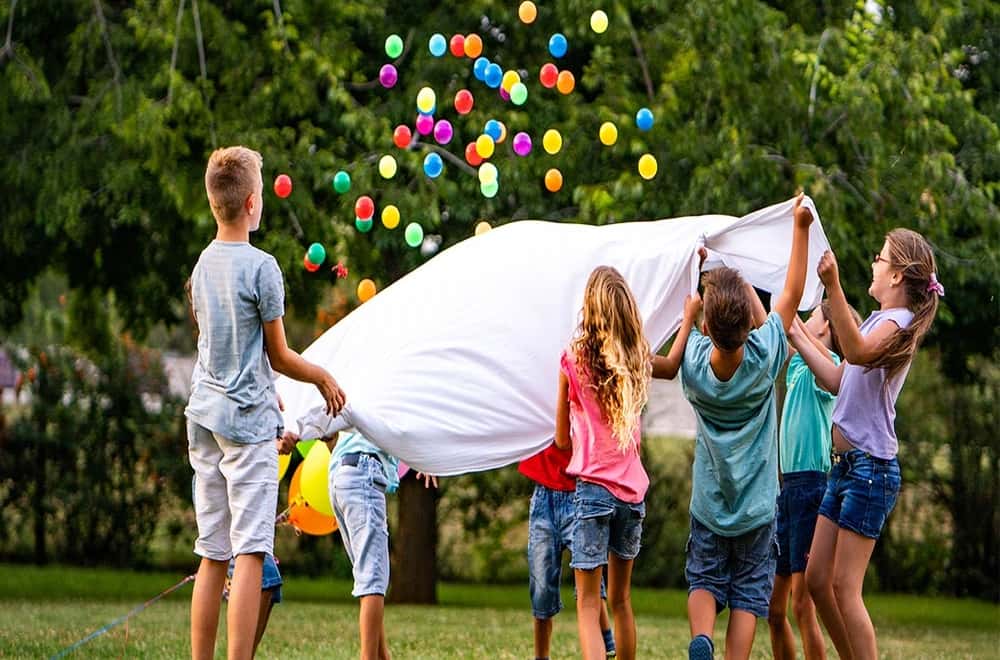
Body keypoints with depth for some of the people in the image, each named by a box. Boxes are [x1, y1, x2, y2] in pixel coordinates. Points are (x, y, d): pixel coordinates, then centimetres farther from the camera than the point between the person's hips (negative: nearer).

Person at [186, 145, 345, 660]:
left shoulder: (202, 265, 11)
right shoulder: (261, 267, -10)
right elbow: (280, 358, -4)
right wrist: (323, 378, 13)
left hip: (204, 419, 7)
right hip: (248, 419, -7)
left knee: (212, 556, 9)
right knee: (250, 551, -10)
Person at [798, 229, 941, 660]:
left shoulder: (897, 322, -11)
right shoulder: (879, 323, 19)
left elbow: (857, 352, -33)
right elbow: (837, 381, 23)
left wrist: (833, 287, -43)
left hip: (871, 466, -10)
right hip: (846, 463, 10)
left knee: (844, 588, -11)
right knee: (817, 580, 11)